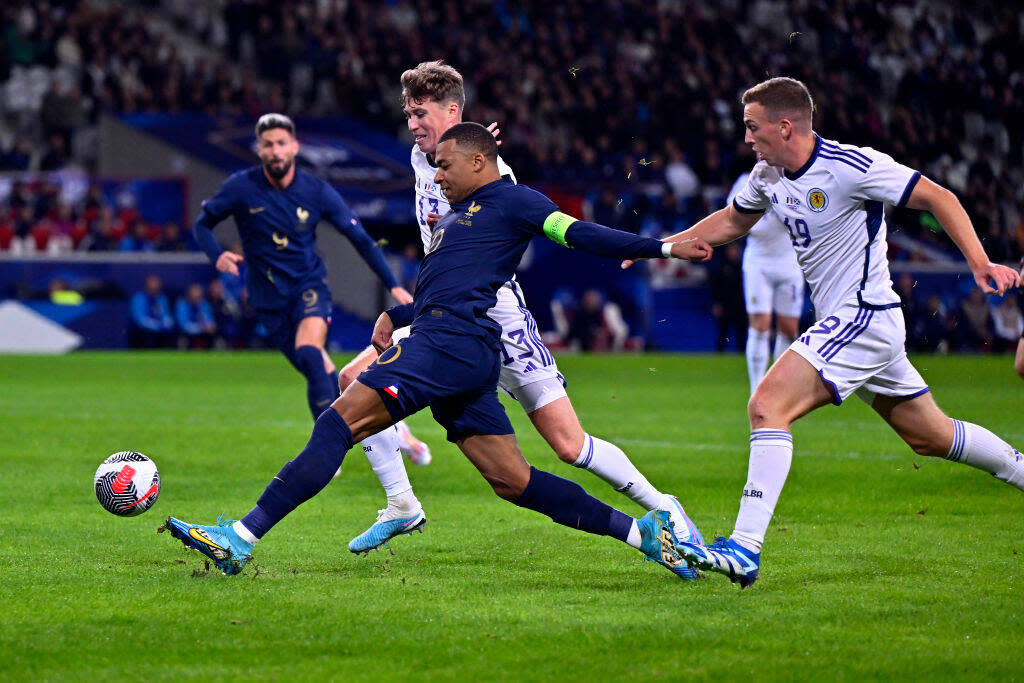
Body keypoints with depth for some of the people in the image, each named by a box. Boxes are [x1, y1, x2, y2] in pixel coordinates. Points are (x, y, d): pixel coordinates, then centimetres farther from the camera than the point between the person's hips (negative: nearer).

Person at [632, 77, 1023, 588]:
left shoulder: (850, 166, -17)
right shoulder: (768, 176, 7)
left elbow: (937, 198, -13)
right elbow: (732, 221, 27)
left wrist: (979, 262, -23)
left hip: (863, 319, -9)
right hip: (850, 324, 9)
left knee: (767, 406, -20)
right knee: (930, 436, 16)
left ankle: (745, 550, -25)